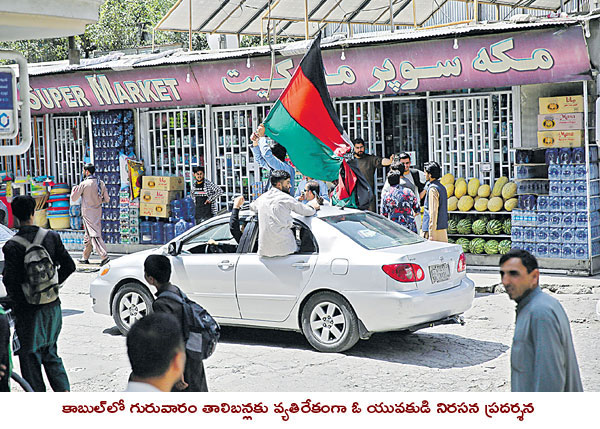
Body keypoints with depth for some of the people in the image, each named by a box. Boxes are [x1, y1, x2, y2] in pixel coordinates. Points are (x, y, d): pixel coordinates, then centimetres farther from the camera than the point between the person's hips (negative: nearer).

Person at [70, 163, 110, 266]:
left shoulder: (84, 184, -11)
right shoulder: (101, 183, 4)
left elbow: (73, 199, -4)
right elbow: (107, 199, 7)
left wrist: (74, 189, 14)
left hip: (88, 213, -6)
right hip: (98, 212, 6)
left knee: (95, 235, -10)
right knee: (88, 235, 17)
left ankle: (104, 256, -21)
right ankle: (85, 258, 24)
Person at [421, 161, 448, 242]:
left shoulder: (433, 189, -14)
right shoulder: (442, 187, 15)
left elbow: (433, 212, -19)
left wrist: (431, 234, -20)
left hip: (435, 229, -9)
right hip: (443, 229, 9)